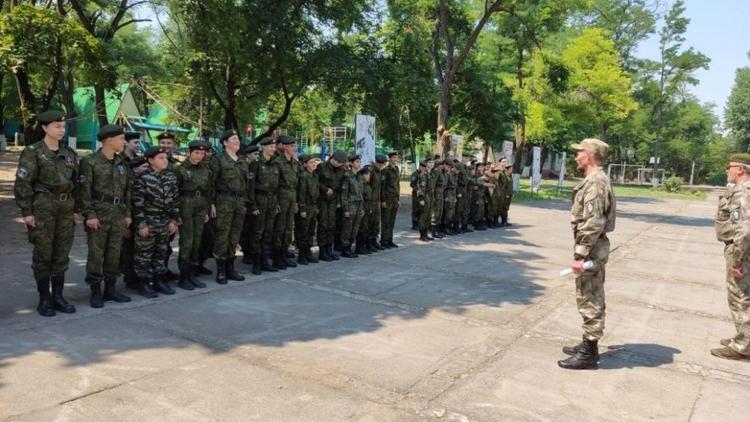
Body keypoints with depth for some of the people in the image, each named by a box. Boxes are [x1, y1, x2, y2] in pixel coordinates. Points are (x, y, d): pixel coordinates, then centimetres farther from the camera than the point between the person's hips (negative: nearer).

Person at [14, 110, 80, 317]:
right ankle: (44, 299, 12)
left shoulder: (68, 153, 11)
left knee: (62, 254, 7)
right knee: (43, 254, 2)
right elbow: (22, 184, -9)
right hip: (42, 208, -5)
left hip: (65, 209, 5)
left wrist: (76, 209, 11)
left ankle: (58, 296, 16)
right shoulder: (32, 152, -6)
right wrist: (26, 211, -13)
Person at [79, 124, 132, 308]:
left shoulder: (121, 163, 12)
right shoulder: (90, 162, -7)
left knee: (114, 254, 9)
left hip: (118, 215, 6)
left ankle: (110, 289, 19)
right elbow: (84, 191, -11)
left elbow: (127, 190, 15)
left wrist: (127, 214, 10)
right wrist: (89, 215, -16)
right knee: (96, 255, 0)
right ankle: (95, 292, 9)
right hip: (98, 215, -6)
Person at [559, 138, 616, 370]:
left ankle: (588, 354, 5)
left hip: (590, 249, -11)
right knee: (591, 299, 17)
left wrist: (580, 255, -25)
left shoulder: (595, 182, -18)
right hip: (593, 248, 11)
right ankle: (588, 345, 28)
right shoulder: (595, 180, 15)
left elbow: (592, 223, -25)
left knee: (589, 300, -3)